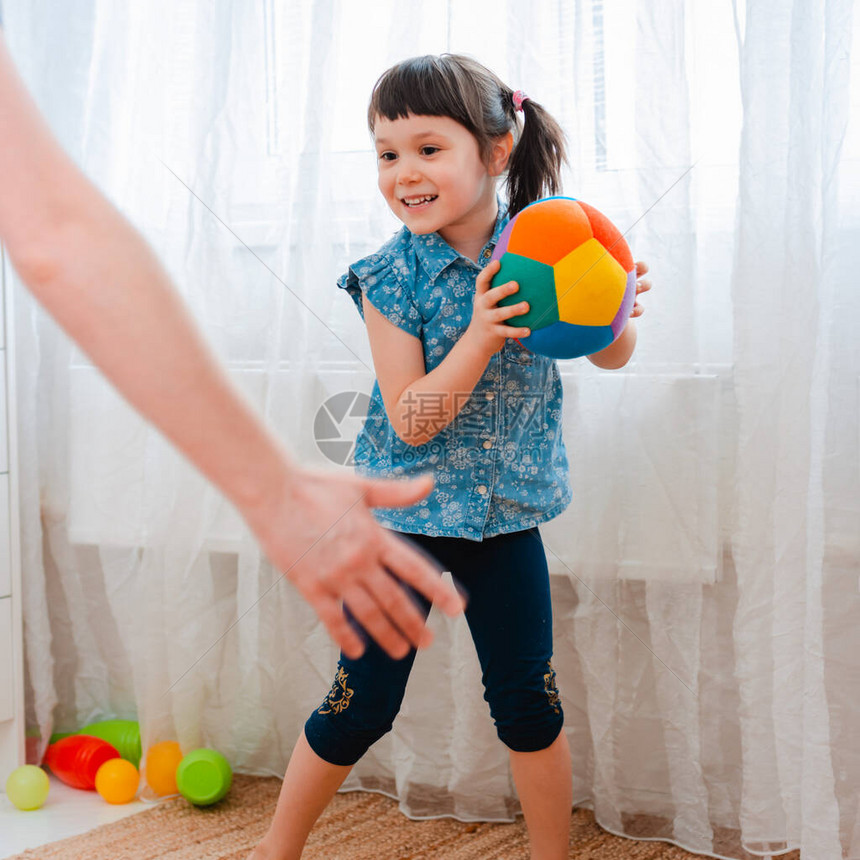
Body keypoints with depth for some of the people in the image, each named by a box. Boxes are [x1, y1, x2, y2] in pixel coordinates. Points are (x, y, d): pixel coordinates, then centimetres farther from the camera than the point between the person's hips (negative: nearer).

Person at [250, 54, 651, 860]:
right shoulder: (393, 275, -13)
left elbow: (611, 357, 3)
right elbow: (410, 421, -18)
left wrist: (617, 307, -20)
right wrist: (482, 336, -30)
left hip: (506, 511, 2)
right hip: (406, 510, -2)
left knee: (529, 703, 7)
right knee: (361, 706, 4)